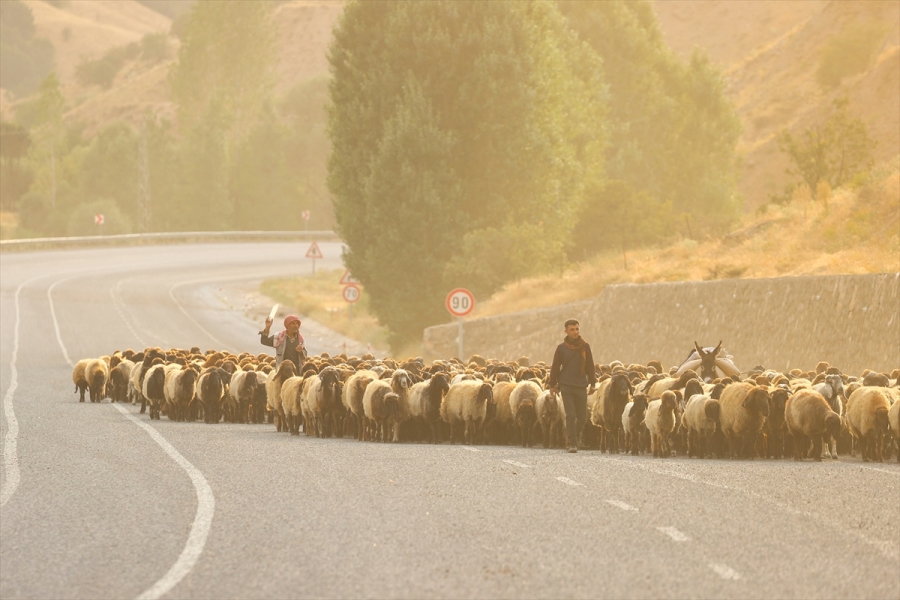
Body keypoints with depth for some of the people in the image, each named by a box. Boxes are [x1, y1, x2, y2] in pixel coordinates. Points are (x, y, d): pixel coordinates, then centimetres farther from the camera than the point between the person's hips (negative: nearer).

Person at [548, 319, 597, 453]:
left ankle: (577, 435, 33)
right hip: (566, 386, -2)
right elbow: (555, 367, 7)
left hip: (581, 386, 2)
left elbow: (590, 366, 11)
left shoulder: (585, 347, 6)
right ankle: (572, 443, -7)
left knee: (582, 415, 6)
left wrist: (593, 383, 9)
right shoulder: (562, 348, 2)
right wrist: (552, 385, 4)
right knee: (570, 415, -9)